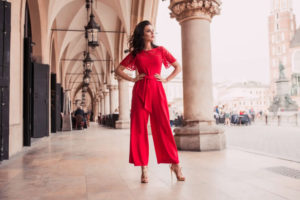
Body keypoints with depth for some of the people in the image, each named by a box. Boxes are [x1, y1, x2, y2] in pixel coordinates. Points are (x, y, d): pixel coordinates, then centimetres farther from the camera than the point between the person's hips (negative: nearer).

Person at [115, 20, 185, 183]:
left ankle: (175, 164, 7)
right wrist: (132, 79, 3)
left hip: (157, 91, 0)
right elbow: (118, 70, 14)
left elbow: (178, 67, 16)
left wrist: (166, 79, 5)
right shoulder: (135, 53, 11)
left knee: (163, 127, -4)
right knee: (139, 128, -1)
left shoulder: (160, 50, 13)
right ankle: (144, 168, 8)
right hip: (140, 91, 1)